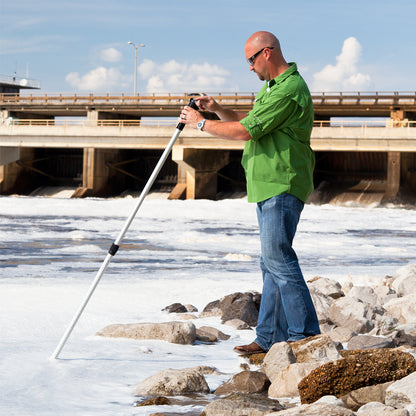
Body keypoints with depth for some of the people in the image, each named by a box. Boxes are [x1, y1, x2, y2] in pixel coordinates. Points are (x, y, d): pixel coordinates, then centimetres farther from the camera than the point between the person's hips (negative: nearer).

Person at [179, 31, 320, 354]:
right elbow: (249, 121, 26)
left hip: (282, 188, -11)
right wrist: (217, 109, 11)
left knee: (278, 258, -13)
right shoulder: (273, 86, 18)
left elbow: (246, 131, -19)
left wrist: (201, 123, -8)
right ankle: (270, 338, 14)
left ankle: (305, 335, -11)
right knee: (272, 262, 10)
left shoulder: (289, 90, -17)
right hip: (269, 186, 11)